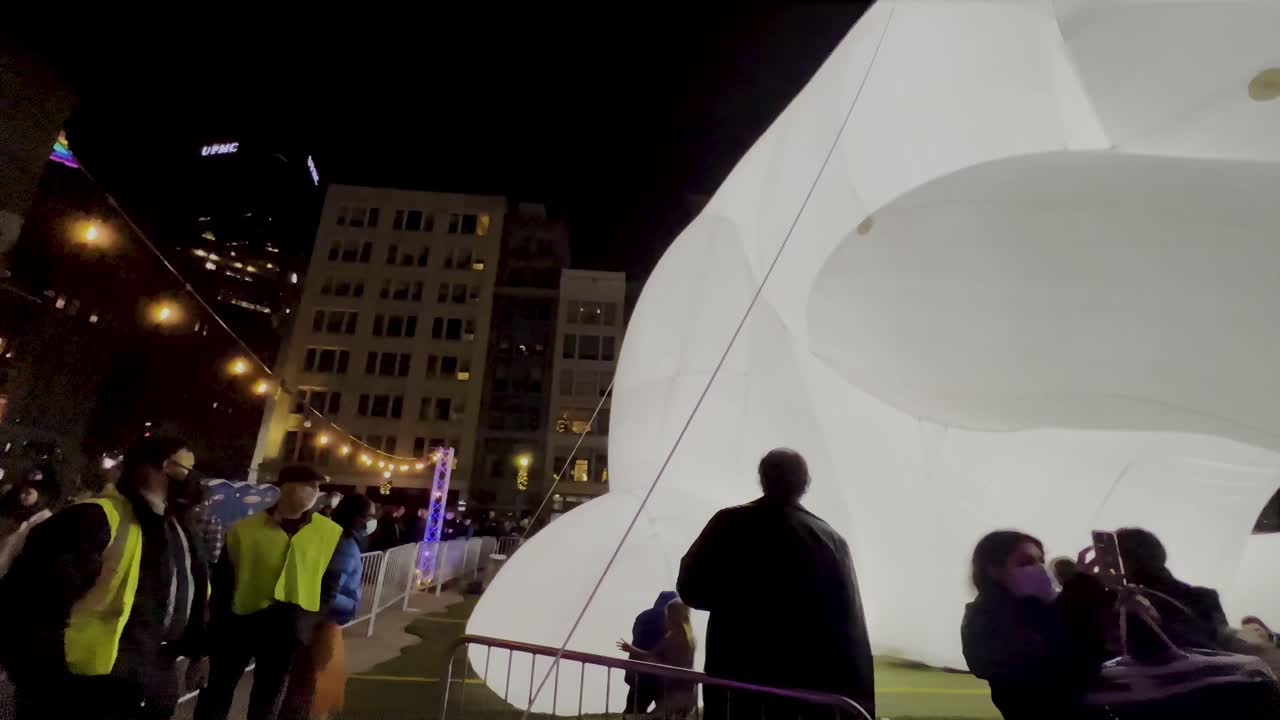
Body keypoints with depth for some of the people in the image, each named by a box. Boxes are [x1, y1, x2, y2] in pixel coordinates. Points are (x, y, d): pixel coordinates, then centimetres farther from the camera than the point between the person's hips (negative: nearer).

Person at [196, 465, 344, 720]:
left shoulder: (330, 533, -4)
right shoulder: (245, 529, -6)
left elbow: (329, 584, 2)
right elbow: (222, 580, 1)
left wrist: (313, 623, -4)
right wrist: (219, 622, -1)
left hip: (288, 630, 1)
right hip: (240, 622, 0)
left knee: (267, 698, 16)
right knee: (219, 690, 16)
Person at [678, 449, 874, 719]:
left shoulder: (729, 524, -6)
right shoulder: (831, 539, -3)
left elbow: (690, 589, 2)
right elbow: (852, 634, -3)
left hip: (734, 686, -1)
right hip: (807, 693, 2)